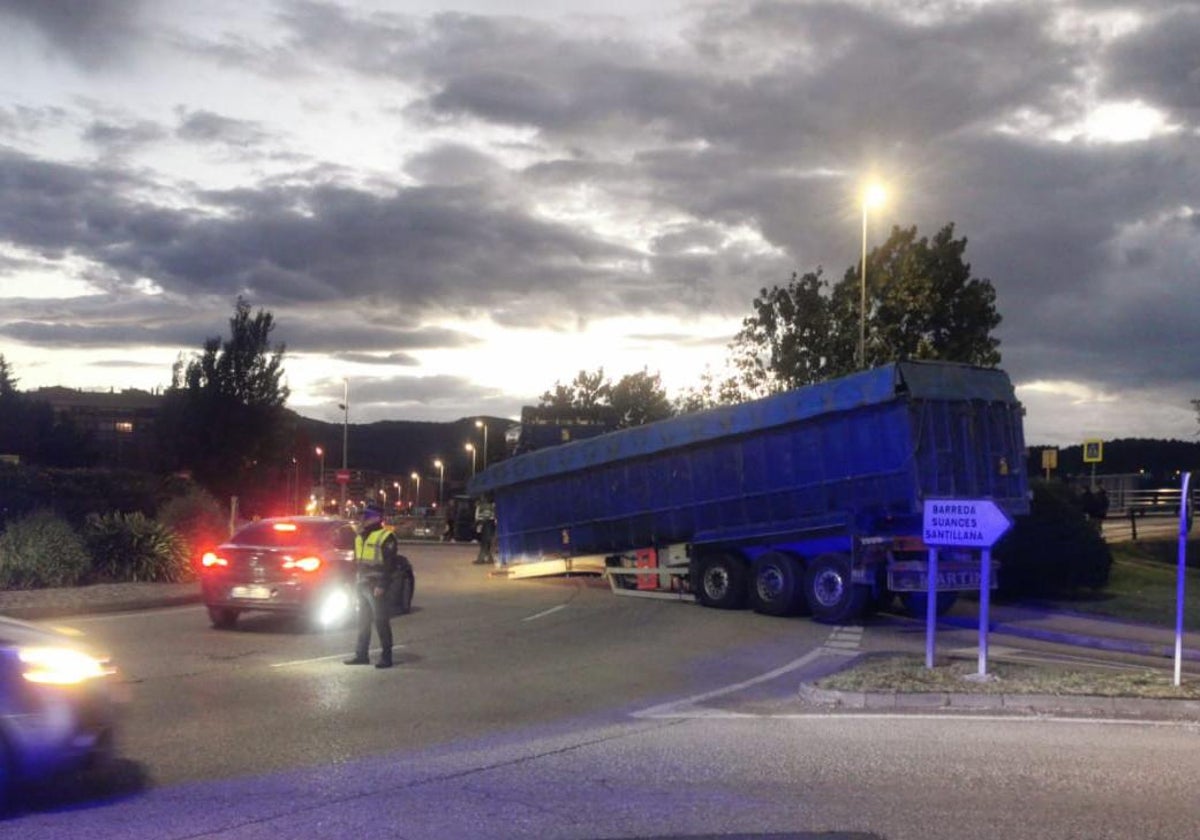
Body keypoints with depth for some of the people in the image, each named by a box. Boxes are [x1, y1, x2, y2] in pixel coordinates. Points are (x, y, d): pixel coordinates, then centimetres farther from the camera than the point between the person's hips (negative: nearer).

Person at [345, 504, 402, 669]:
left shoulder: (386, 537, -11)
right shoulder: (361, 537, 15)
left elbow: (390, 564, -16)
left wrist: (382, 586, -21)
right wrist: (358, 581, 15)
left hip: (377, 587, -8)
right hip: (363, 586, 8)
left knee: (381, 622, -5)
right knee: (363, 621, 14)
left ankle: (386, 657, 1)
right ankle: (361, 654, 21)